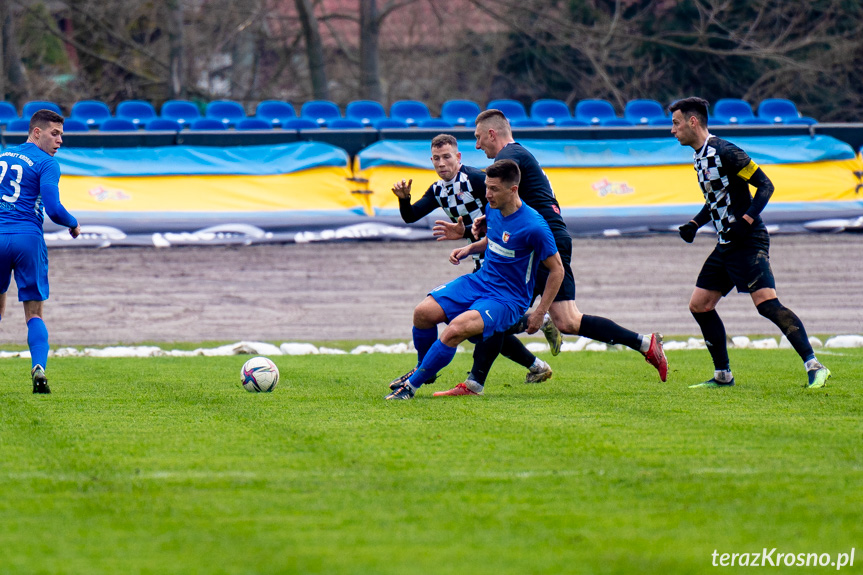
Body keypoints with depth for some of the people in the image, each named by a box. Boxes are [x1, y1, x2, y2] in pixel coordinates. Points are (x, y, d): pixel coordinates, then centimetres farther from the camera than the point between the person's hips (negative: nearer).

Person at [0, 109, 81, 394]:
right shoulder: (46, 164, -3)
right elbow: (54, 209, -12)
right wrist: (74, 224, 7)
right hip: (28, 239, -3)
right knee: (34, 314, 3)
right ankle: (39, 367, -18)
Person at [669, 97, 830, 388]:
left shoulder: (724, 152, -14)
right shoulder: (699, 157, 14)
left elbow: (765, 185, -14)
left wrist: (746, 220, -24)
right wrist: (694, 223, 15)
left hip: (748, 243, -10)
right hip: (726, 245, 10)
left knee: (767, 304, -20)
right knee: (699, 305, 8)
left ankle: (814, 367, -21)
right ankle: (723, 375, 16)